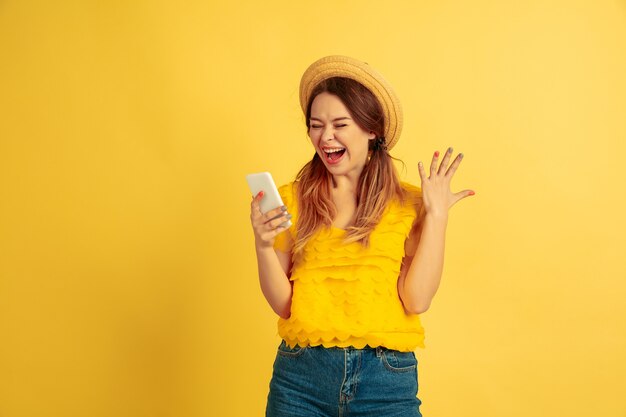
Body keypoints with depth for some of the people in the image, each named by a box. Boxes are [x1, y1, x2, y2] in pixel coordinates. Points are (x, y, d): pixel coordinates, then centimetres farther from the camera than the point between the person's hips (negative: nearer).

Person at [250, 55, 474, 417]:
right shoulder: (291, 199, 2)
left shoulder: (409, 203, 1)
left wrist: (437, 215, -7)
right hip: (302, 375, 1)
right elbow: (283, 304, 1)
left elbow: (417, 301, -8)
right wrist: (263, 245, -14)